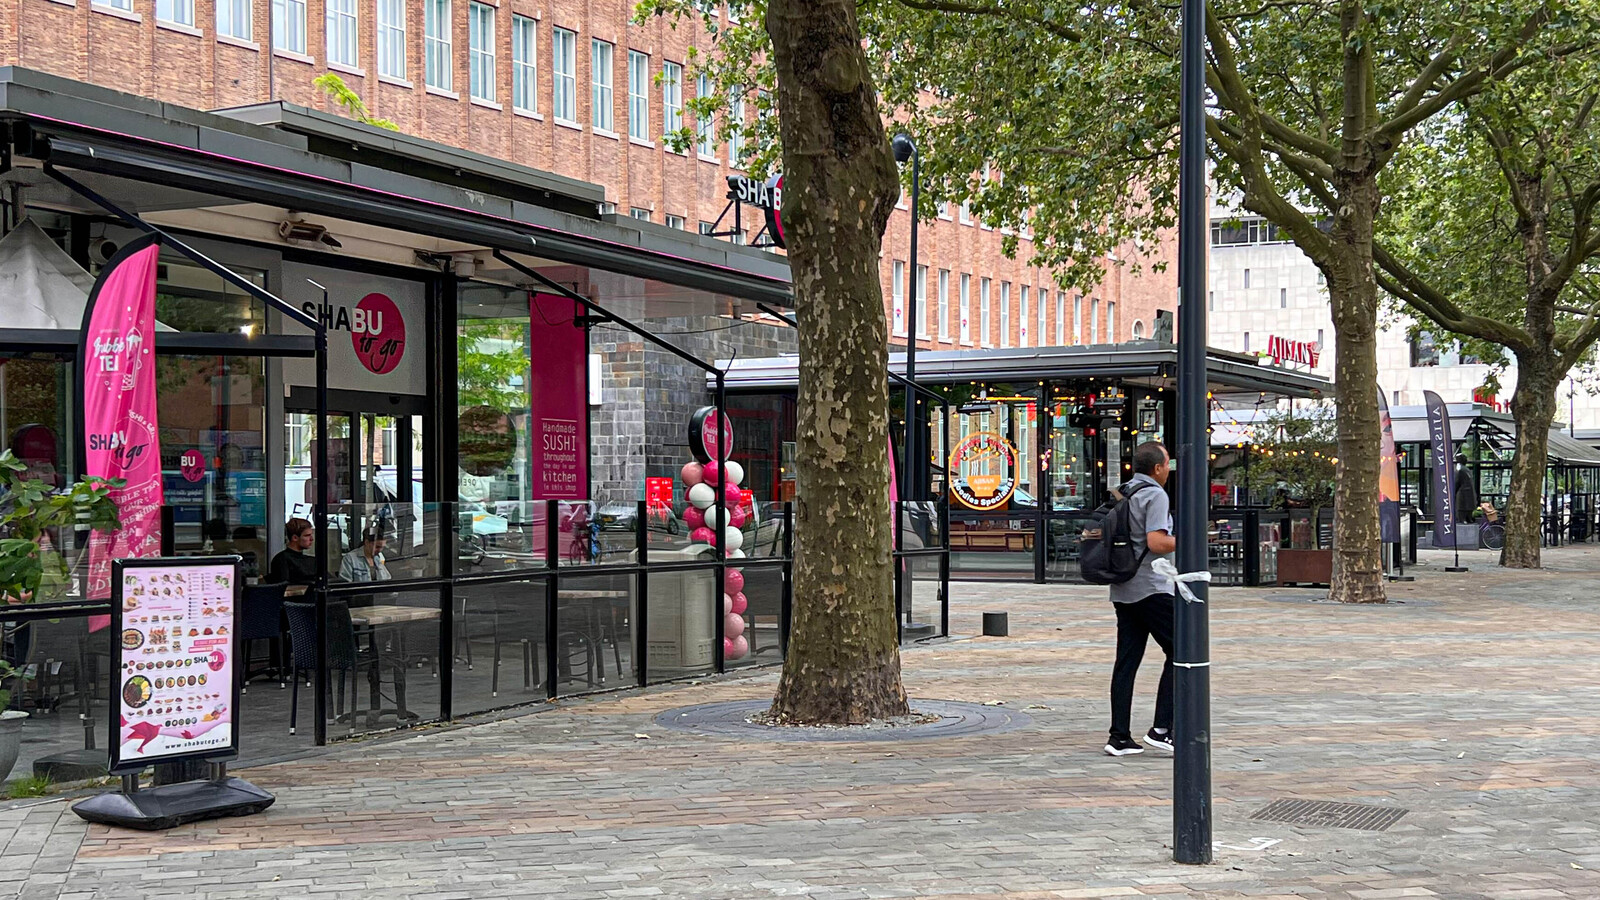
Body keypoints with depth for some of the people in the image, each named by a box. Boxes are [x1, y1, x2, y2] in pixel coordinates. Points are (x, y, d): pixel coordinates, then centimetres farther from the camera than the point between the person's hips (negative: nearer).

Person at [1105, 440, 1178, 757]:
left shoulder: (1120, 495, 15)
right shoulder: (1155, 495, -11)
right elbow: (1156, 542, -21)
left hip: (1122, 591, 8)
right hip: (1151, 589, -8)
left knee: (1127, 660, 6)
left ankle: (1119, 737, 4)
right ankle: (1162, 729, -5)